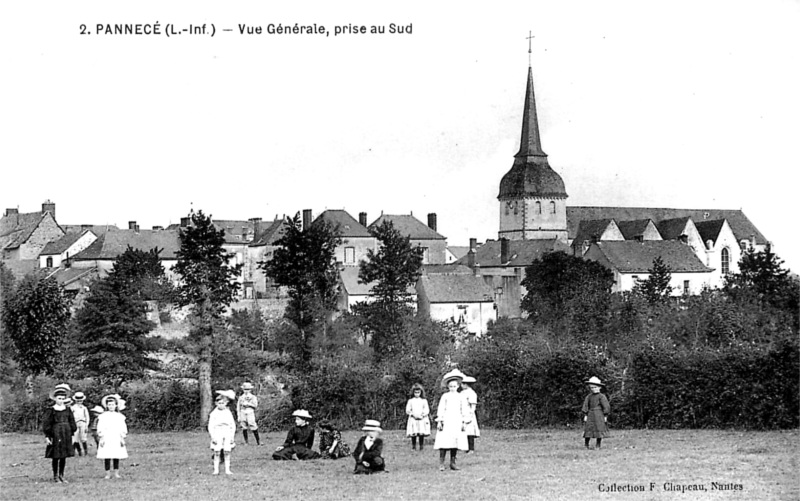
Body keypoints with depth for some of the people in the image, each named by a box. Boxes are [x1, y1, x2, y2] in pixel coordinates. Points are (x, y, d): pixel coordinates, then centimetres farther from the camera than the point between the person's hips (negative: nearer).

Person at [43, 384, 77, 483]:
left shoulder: (67, 410, 7)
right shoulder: (51, 410, -5)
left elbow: (72, 423, 15)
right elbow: (46, 424, -5)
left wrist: (72, 433, 10)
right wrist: (47, 436, -10)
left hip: (66, 434, 4)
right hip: (56, 434, -4)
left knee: (64, 457, 7)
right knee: (56, 457, 0)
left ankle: (61, 475, 15)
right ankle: (55, 476, 8)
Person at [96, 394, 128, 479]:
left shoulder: (119, 416, 8)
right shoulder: (103, 416, 4)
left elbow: (123, 428, 8)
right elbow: (100, 428, 2)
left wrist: (122, 439, 2)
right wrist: (101, 439, -5)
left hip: (117, 439, 1)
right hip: (106, 439, -1)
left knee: (116, 457, 1)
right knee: (107, 457, -4)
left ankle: (116, 473, 7)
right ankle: (108, 473, 0)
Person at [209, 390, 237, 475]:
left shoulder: (228, 413, 8)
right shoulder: (214, 413, 2)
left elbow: (233, 425, 11)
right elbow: (210, 426, -1)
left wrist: (232, 436, 5)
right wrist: (213, 437, -8)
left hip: (227, 433, 2)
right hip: (217, 433, -2)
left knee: (227, 452, -2)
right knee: (217, 452, -7)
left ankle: (227, 470, 1)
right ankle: (216, 470, -4)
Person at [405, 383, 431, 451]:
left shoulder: (424, 401, 9)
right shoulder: (410, 401, 9)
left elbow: (427, 410, 5)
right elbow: (407, 410, 4)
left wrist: (422, 415, -13)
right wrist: (413, 415, -12)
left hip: (422, 420, 0)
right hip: (413, 419, 0)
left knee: (421, 434, -8)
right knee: (413, 434, -7)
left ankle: (421, 447, -2)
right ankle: (413, 447, 1)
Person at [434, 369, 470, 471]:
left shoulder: (461, 398, 10)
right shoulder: (445, 396, 4)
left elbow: (465, 411, 10)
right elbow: (440, 409, 3)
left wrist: (464, 423, 4)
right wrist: (439, 421, -3)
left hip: (457, 423, 3)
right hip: (446, 422, -3)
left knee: (456, 443, 1)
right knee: (444, 443, -9)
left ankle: (452, 463, 8)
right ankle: (441, 464, -8)